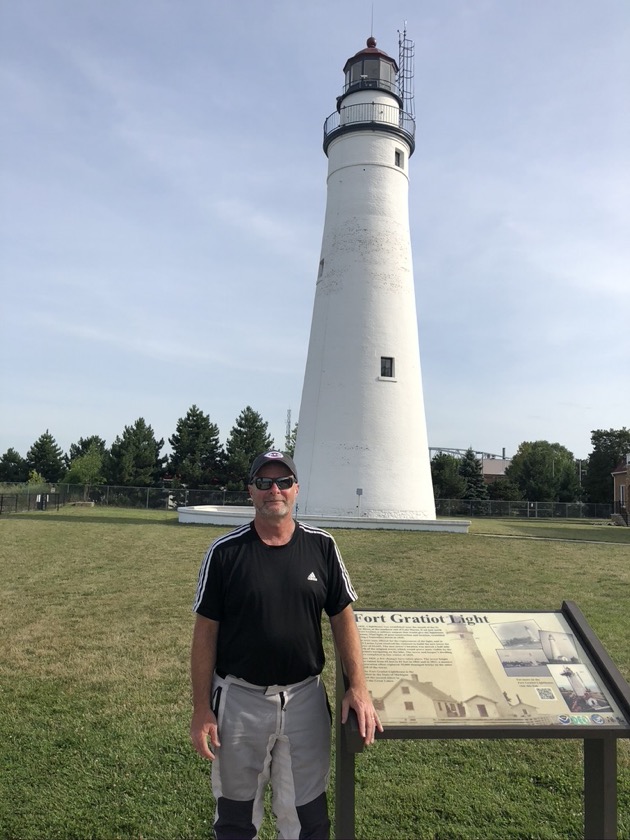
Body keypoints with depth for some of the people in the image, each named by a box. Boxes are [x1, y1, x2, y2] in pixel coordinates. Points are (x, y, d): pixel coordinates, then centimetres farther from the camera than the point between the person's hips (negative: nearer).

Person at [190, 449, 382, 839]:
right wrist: (201, 709, -6)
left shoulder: (321, 546, -4)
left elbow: (343, 617, 2)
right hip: (239, 700, -1)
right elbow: (206, 632, -5)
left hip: (306, 698, 1)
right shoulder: (225, 551, -9)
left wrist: (358, 686, -7)